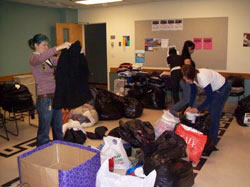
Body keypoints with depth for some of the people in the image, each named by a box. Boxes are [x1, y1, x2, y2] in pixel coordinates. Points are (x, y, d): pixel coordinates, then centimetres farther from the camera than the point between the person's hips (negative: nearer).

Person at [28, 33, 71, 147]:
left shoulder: (49, 59, 13)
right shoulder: (33, 58, -9)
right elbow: (40, 58, -33)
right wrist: (59, 47, -37)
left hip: (55, 97, 8)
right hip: (44, 99, -8)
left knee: (58, 130, 18)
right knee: (44, 133, 3)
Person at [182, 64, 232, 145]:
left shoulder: (203, 78, -38)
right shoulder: (192, 76, -15)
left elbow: (209, 98, -28)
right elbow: (193, 93, -1)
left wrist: (197, 109, -22)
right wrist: (190, 106, -9)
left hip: (223, 88, -8)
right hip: (213, 89, 8)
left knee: (214, 115, -9)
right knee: (209, 112, 12)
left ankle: (213, 140, 3)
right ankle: (208, 135, 26)